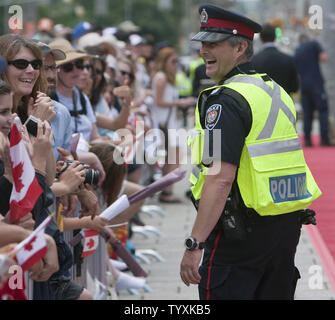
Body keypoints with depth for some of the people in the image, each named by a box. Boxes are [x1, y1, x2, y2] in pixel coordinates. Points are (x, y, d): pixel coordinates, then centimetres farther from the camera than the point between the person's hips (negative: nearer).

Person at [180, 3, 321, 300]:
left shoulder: (227, 101, -16)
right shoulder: (278, 93, 12)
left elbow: (221, 178, -24)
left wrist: (194, 245, -24)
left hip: (240, 233, -9)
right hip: (288, 227, 9)